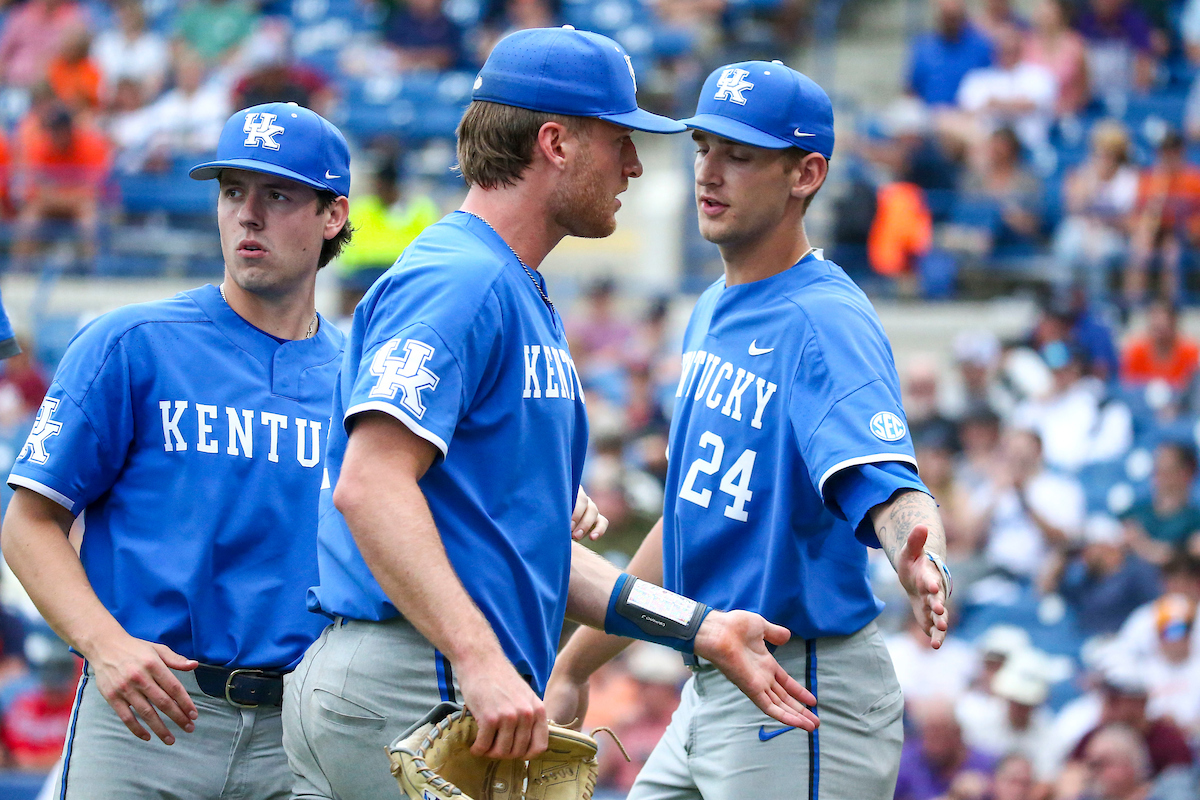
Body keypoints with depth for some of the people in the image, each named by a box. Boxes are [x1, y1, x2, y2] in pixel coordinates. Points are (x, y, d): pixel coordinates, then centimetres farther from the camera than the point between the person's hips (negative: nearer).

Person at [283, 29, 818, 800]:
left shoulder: (529, 303, 23)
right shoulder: (458, 281, -10)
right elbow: (371, 485, -23)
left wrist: (701, 628, 20)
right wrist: (482, 662, -31)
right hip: (413, 685, -11)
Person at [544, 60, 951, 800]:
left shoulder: (826, 322, -16)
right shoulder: (715, 311, 14)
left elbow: (890, 490, -30)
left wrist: (924, 568, -53)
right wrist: (575, 666, 23)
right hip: (709, 692, 10)